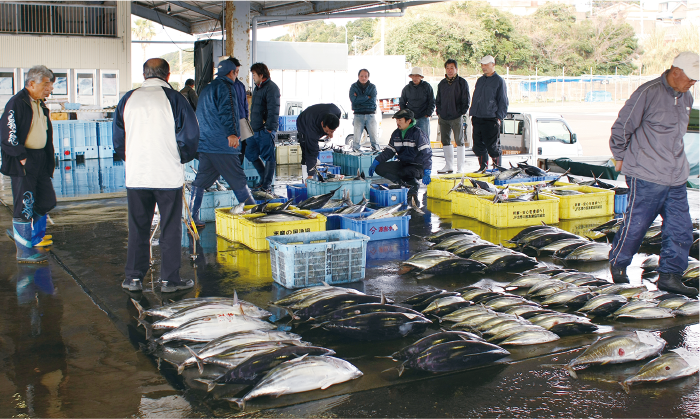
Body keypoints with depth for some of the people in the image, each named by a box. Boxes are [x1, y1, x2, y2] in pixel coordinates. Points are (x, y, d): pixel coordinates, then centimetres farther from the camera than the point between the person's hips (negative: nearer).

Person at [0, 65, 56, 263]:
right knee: (25, 205, -3)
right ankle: (24, 251, 5)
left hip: (40, 161, 9)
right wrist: (21, 156, -18)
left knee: (46, 201, 13)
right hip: (22, 164, -9)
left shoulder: (40, 105, 16)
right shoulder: (16, 103, -13)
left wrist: (48, 161, 17)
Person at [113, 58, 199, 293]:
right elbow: (190, 136, -6)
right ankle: (169, 280, 9)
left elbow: (117, 138, 10)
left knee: (137, 228, 11)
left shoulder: (128, 99, 5)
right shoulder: (174, 98, -5)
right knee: (170, 228, 5)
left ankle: (134, 278, 15)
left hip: (135, 175, 3)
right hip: (169, 176, -3)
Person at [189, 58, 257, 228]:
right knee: (238, 180, -2)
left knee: (201, 180, 8)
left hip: (204, 143, 8)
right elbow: (227, 110, -22)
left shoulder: (207, 89, 22)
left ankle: (192, 218, 7)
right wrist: (232, 133, -31)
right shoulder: (226, 87, -5)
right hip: (222, 145, -8)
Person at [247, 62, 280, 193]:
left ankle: (267, 185, 4)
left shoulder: (271, 88, -11)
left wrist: (269, 128, -22)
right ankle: (264, 178, 26)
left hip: (265, 130, -10)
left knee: (268, 156, -2)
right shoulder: (257, 88, 19)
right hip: (254, 129, 10)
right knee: (250, 154, 12)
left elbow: (273, 110, -18)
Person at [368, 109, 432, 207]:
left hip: (417, 166, -8)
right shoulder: (396, 134, 11)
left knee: (406, 173, -41)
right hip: (402, 164, 8)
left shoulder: (417, 133, -10)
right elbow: (388, 151, 16)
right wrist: (375, 162, 2)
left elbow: (426, 153, -17)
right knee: (379, 168, -16)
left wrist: (427, 172, -29)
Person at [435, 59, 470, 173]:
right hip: (443, 117, 5)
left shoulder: (462, 83, -2)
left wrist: (462, 113, -8)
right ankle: (449, 165, 17)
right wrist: (438, 113, 11)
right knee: (445, 140, 8)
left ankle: (460, 167, 3)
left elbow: (466, 100, -1)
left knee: (459, 141, -1)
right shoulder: (442, 83, 13)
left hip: (456, 117, -5)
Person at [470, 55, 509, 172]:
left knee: (492, 146, -4)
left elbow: (503, 102, -3)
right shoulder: (480, 81, 17)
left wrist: (499, 117, -9)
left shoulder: (499, 81, -2)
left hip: (491, 119, -6)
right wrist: (472, 113, 14)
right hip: (477, 118, 6)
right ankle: (483, 167, 17)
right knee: (478, 145, 8)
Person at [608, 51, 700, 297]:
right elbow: (622, 126, -7)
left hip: (676, 177, 7)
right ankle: (618, 264, 25)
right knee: (635, 224, 3)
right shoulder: (649, 93, -12)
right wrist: (620, 157, 1)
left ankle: (669, 276, 13)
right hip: (646, 176, -7)